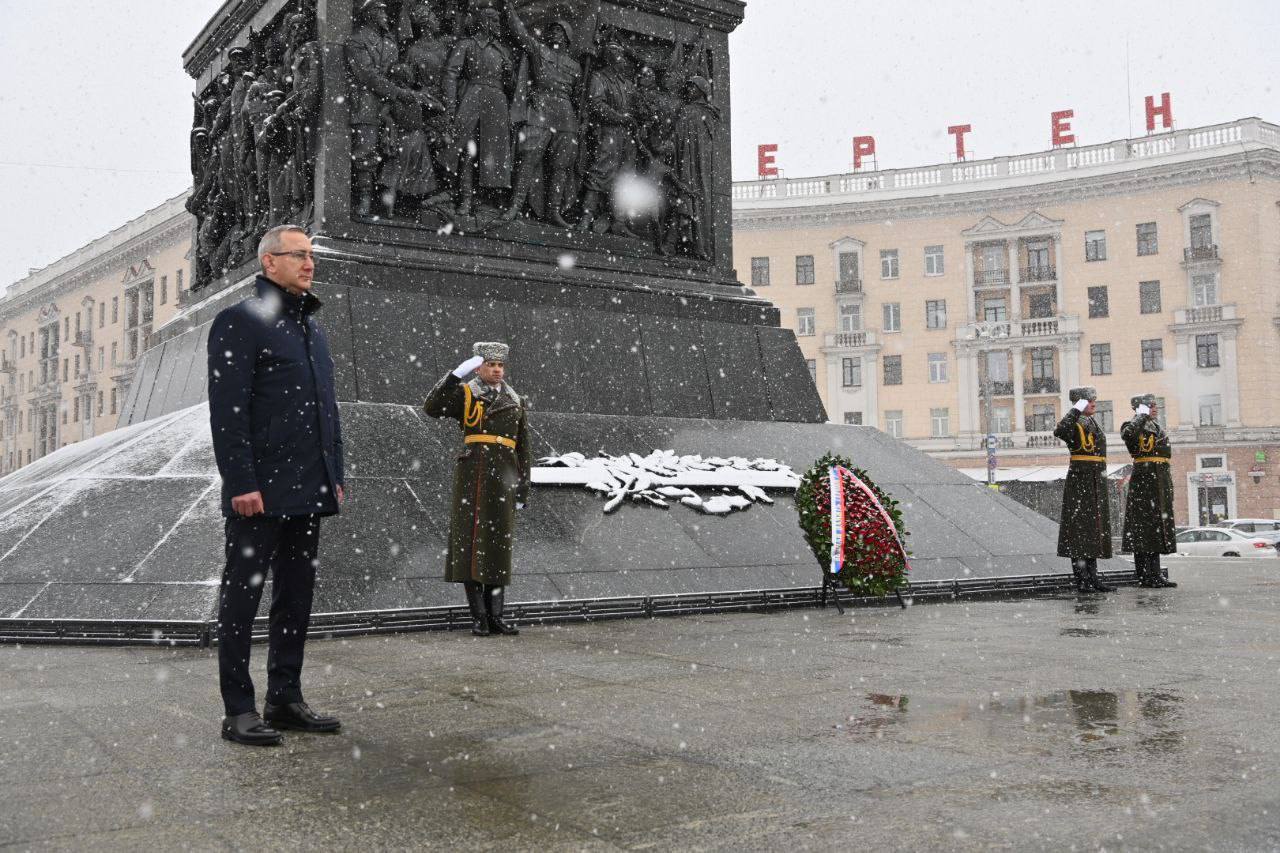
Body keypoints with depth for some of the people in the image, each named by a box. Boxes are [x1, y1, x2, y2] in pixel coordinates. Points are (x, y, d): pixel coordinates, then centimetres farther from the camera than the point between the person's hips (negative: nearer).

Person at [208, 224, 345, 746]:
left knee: (297, 597, 12)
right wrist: (241, 483, -19)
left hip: (307, 493, 8)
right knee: (243, 597, 1)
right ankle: (239, 712, 8)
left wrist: (334, 476, 16)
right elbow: (228, 410, -14)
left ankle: (285, 700, 22)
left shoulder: (312, 327, 18)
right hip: (260, 492, -8)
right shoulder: (240, 322, -6)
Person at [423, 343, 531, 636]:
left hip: (503, 479, 3)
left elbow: (522, 449, 15)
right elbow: (432, 408, -15)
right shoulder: (464, 394, 4)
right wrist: (457, 374, -20)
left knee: (498, 546, 4)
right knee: (470, 542, -4)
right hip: (472, 477, -3)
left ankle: (495, 616, 10)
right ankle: (478, 617, 2)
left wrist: (523, 489, 9)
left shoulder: (514, 402, 15)